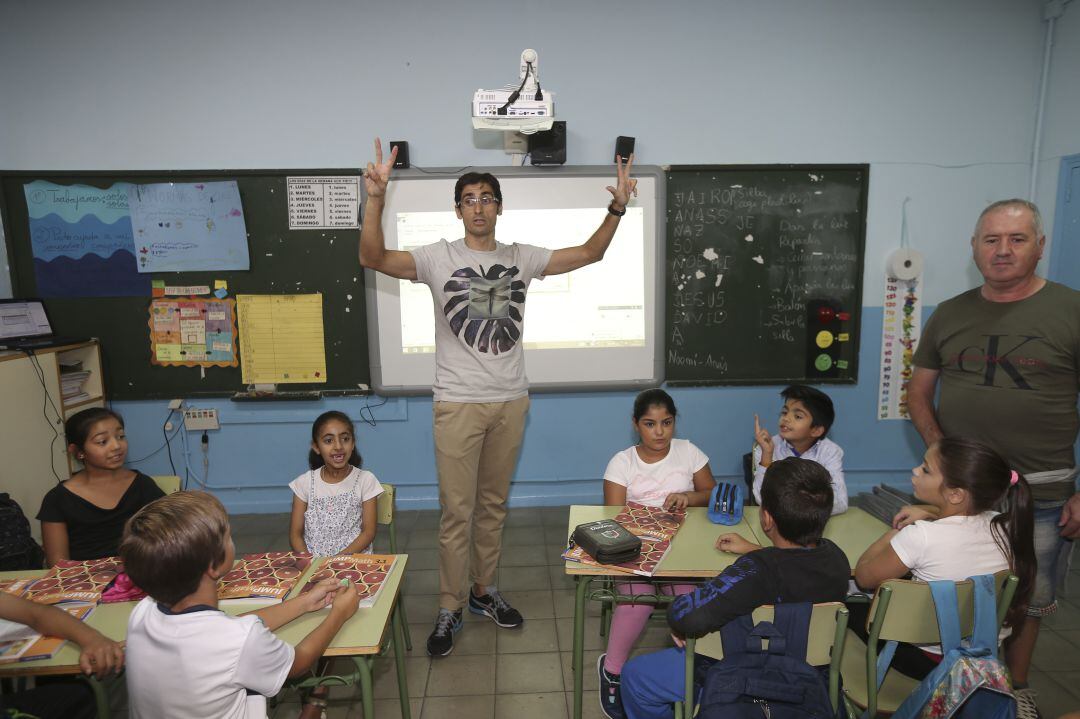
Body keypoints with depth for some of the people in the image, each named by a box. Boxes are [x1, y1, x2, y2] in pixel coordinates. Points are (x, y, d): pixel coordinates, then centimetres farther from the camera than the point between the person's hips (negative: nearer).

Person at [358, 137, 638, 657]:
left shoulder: (521, 258, 6)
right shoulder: (439, 258, -3)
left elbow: (589, 253, 8)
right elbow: (373, 258, -15)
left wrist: (616, 208, -4)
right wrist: (375, 199, -28)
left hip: (510, 402, 4)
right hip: (458, 404, -3)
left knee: (493, 505, 16)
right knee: (457, 511, 2)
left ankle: (483, 590, 34)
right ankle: (450, 609, 19)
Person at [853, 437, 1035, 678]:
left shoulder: (921, 536, -29)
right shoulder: (1003, 526, -12)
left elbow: (863, 576, -13)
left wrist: (897, 530, -3)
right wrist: (929, 514, 3)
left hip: (931, 660, -5)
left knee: (851, 607, 15)